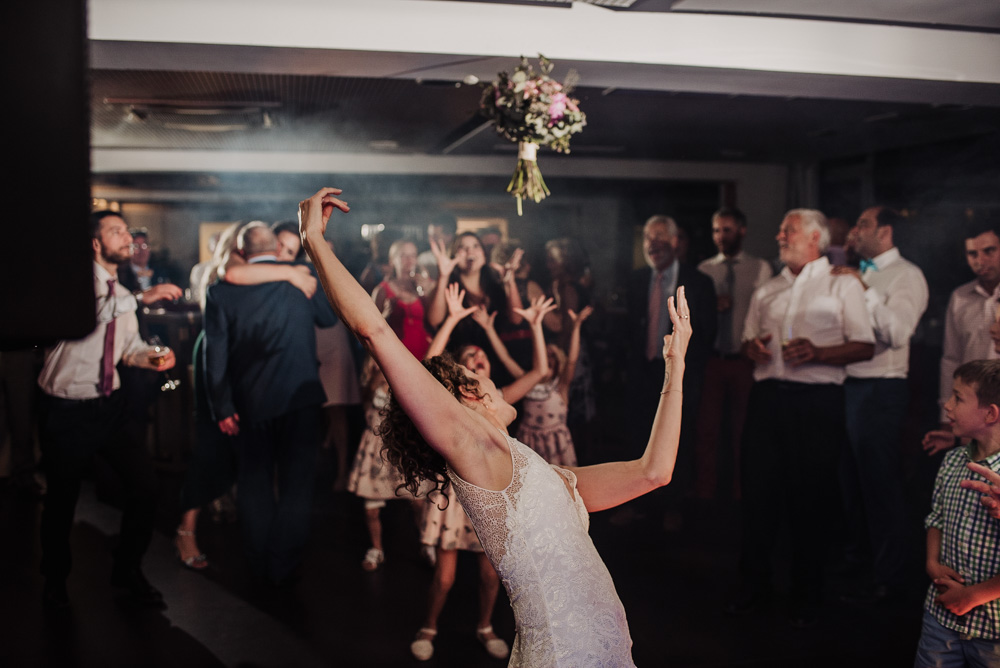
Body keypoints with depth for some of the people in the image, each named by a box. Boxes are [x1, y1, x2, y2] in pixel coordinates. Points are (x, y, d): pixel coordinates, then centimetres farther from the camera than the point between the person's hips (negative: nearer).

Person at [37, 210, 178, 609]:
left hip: (110, 406, 6)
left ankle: (127, 570, 21)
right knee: (61, 500, 9)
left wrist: (151, 358, -6)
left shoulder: (122, 295, 10)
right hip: (67, 411, -5)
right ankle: (55, 580, 34)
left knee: (145, 484, -1)